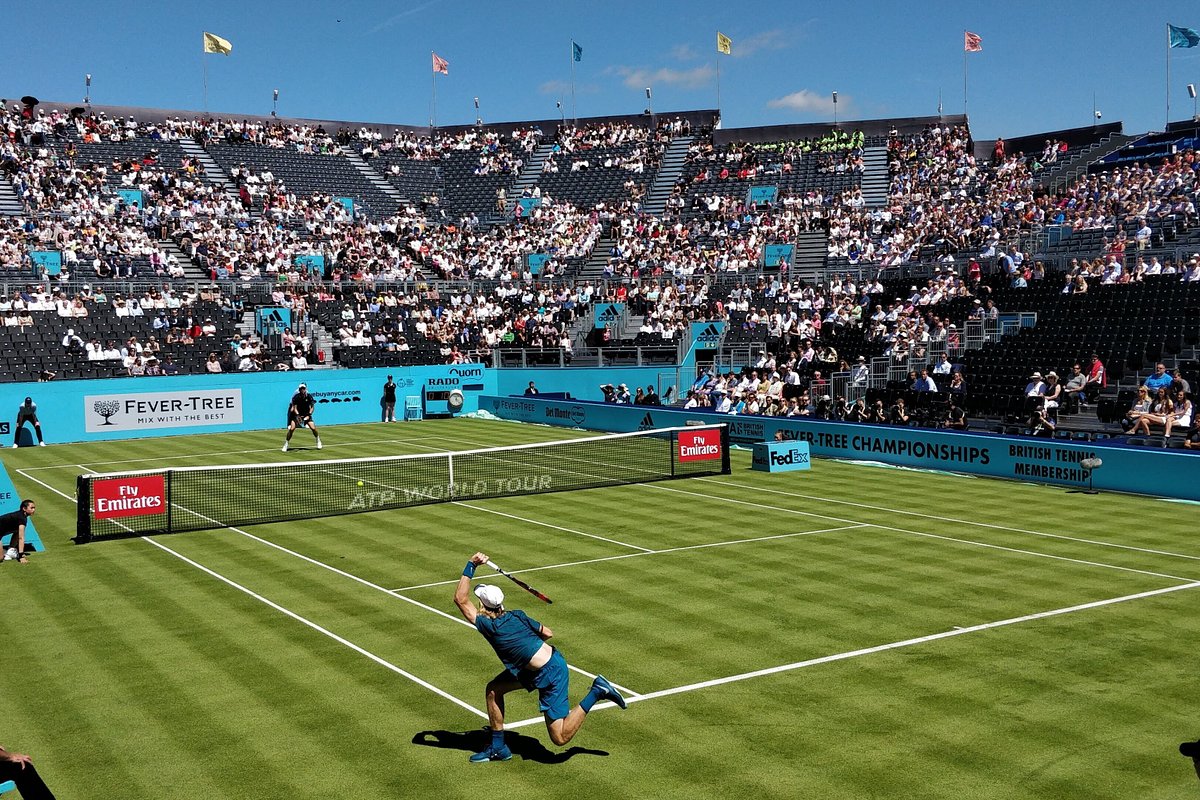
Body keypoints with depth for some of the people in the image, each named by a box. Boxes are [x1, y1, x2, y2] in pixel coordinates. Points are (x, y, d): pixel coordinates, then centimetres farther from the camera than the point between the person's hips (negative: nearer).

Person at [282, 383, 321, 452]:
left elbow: (312, 407, -6)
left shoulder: (309, 397, -15)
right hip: (297, 414, -1)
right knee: (292, 428, -18)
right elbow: (295, 408, -17)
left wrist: (309, 415, -19)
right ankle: (286, 444, -3)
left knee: (313, 428, -11)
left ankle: (318, 440, 17)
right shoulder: (296, 397, -19)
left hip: (306, 414, 1)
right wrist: (298, 415, -34)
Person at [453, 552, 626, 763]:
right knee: (493, 690, 10)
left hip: (550, 675, -9)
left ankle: (596, 693, 4)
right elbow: (548, 632, 9)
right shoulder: (516, 615, 0)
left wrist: (470, 566, -21)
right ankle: (498, 749, 20)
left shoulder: (490, 627, -20)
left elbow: (460, 599, -20)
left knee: (560, 737, -2)